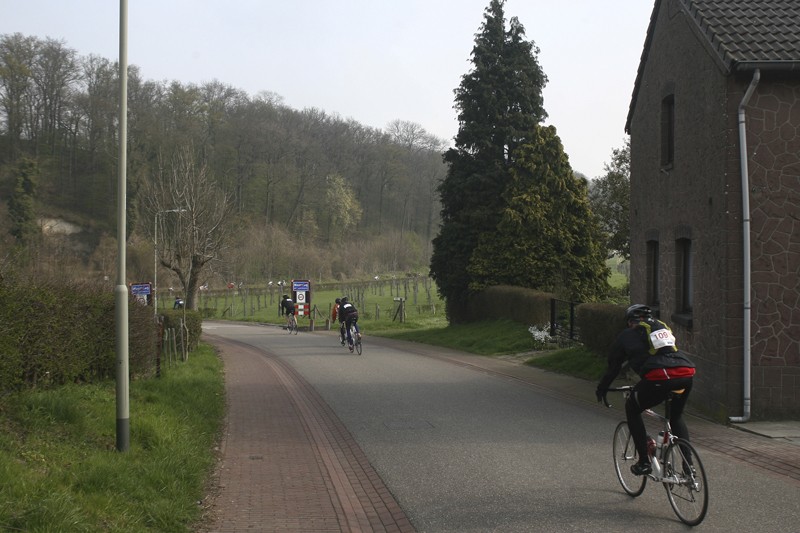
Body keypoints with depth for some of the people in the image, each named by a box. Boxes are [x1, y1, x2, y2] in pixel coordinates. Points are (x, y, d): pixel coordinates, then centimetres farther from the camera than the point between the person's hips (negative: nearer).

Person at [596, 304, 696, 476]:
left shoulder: (627, 335, 21)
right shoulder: (664, 327, 33)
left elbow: (613, 366, 28)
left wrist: (601, 389, 44)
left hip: (658, 378, -5)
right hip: (686, 374, 5)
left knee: (632, 409, 22)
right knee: (677, 416, 31)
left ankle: (644, 463, 16)